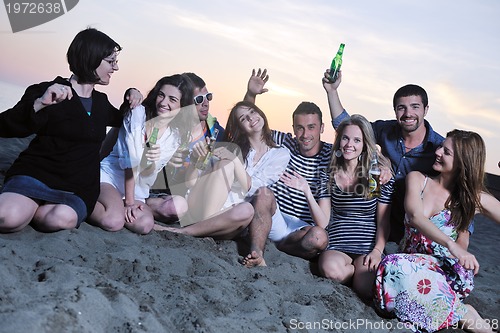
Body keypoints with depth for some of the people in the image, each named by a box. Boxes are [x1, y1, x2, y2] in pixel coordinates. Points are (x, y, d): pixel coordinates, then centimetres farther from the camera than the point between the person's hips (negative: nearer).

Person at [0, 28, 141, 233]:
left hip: (78, 187, 4)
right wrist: (39, 104, -31)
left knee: (62, 219, -33)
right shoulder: (48, 91, -5)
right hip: (36, 173, -3)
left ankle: (28, 210, -2)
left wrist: (130, 99, 13)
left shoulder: (101, 101, 13)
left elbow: (120, 120, 35)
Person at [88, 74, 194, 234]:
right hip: (109, 174, -4)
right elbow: (130, 161, -14)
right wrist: (129, 201, -15)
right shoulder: (138, 114, -10)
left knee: (145, 225, -26)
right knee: (113, 221, -32)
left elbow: (146, 173, -4)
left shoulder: (176, 136, 1)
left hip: (137, 190, 4)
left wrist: (150, 162, -28)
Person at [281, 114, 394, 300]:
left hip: (367, 247, -1)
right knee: (330, 268, -33)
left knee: (366, 289, -28)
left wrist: (377, 251, -13)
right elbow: (323, 222, 0)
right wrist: (307, 192, -11)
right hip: (336, 246, 2)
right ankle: (359, 271, 0)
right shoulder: (328, 176, 6)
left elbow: (383, 222, 2)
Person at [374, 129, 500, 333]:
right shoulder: (417, 179, 4)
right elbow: (415, 216, -15)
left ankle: (464, 316, -15)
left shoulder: (474, 198, 4)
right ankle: (463, 314, -16)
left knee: (399, 268, -35)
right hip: (408, 263, 2)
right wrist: (451, 245, -32)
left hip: (445, 268, -2)